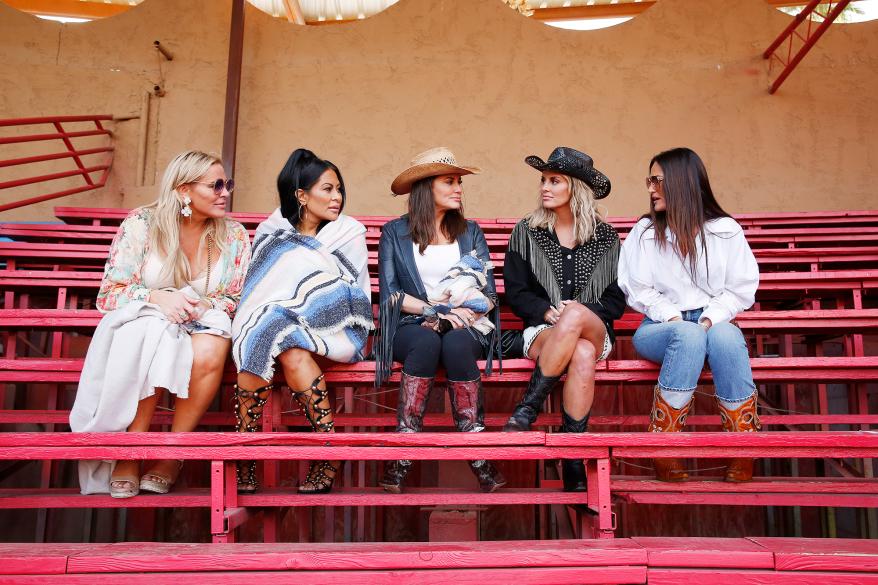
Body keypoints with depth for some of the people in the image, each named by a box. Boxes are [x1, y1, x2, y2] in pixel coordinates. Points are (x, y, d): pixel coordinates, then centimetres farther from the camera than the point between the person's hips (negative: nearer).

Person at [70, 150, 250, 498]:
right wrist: (157, 297, -24)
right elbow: (110, 293, -5)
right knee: (152, 342, -37)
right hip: (142, 321, -1)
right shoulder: (141, 224, -5)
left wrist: (205, 305, -17)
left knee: (208, 354, -35)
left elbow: (237, 298, 4)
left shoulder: (234, 236, 0)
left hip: (204, 323, 1)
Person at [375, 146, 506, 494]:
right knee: (427, 342, -36)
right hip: (410, 327, -1)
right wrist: (435, 310, -13)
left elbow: (489, 295, 7)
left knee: (455, 344, -34)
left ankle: (479, 456, -30)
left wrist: (458, 316, -12)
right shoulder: (394, 233, 10)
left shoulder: (470, 232, 16)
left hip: (465, 327, 1)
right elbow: (390, 292, -1)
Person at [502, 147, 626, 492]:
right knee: (582, 356, -36)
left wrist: (581, 311, -12)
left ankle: (527, 410, -29)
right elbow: (516, 293, 5)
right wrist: (548, 311, -13)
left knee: (575, 316, -37)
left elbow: (617, 300, 8)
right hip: (542, 331, -1)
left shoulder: (605, 237, 11)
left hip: (596, 331, 1)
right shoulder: (526, 232, 9)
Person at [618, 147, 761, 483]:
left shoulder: (726, 230, 8)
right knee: (689, 335, -37)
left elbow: (742, 288, 5)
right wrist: (671, 317, -11)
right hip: (661, 326, -1)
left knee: (725, 336, -36)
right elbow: (637, 290, 3)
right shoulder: (645, 232, 7)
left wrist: (710, 318, -12)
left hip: (714, 323, 1)